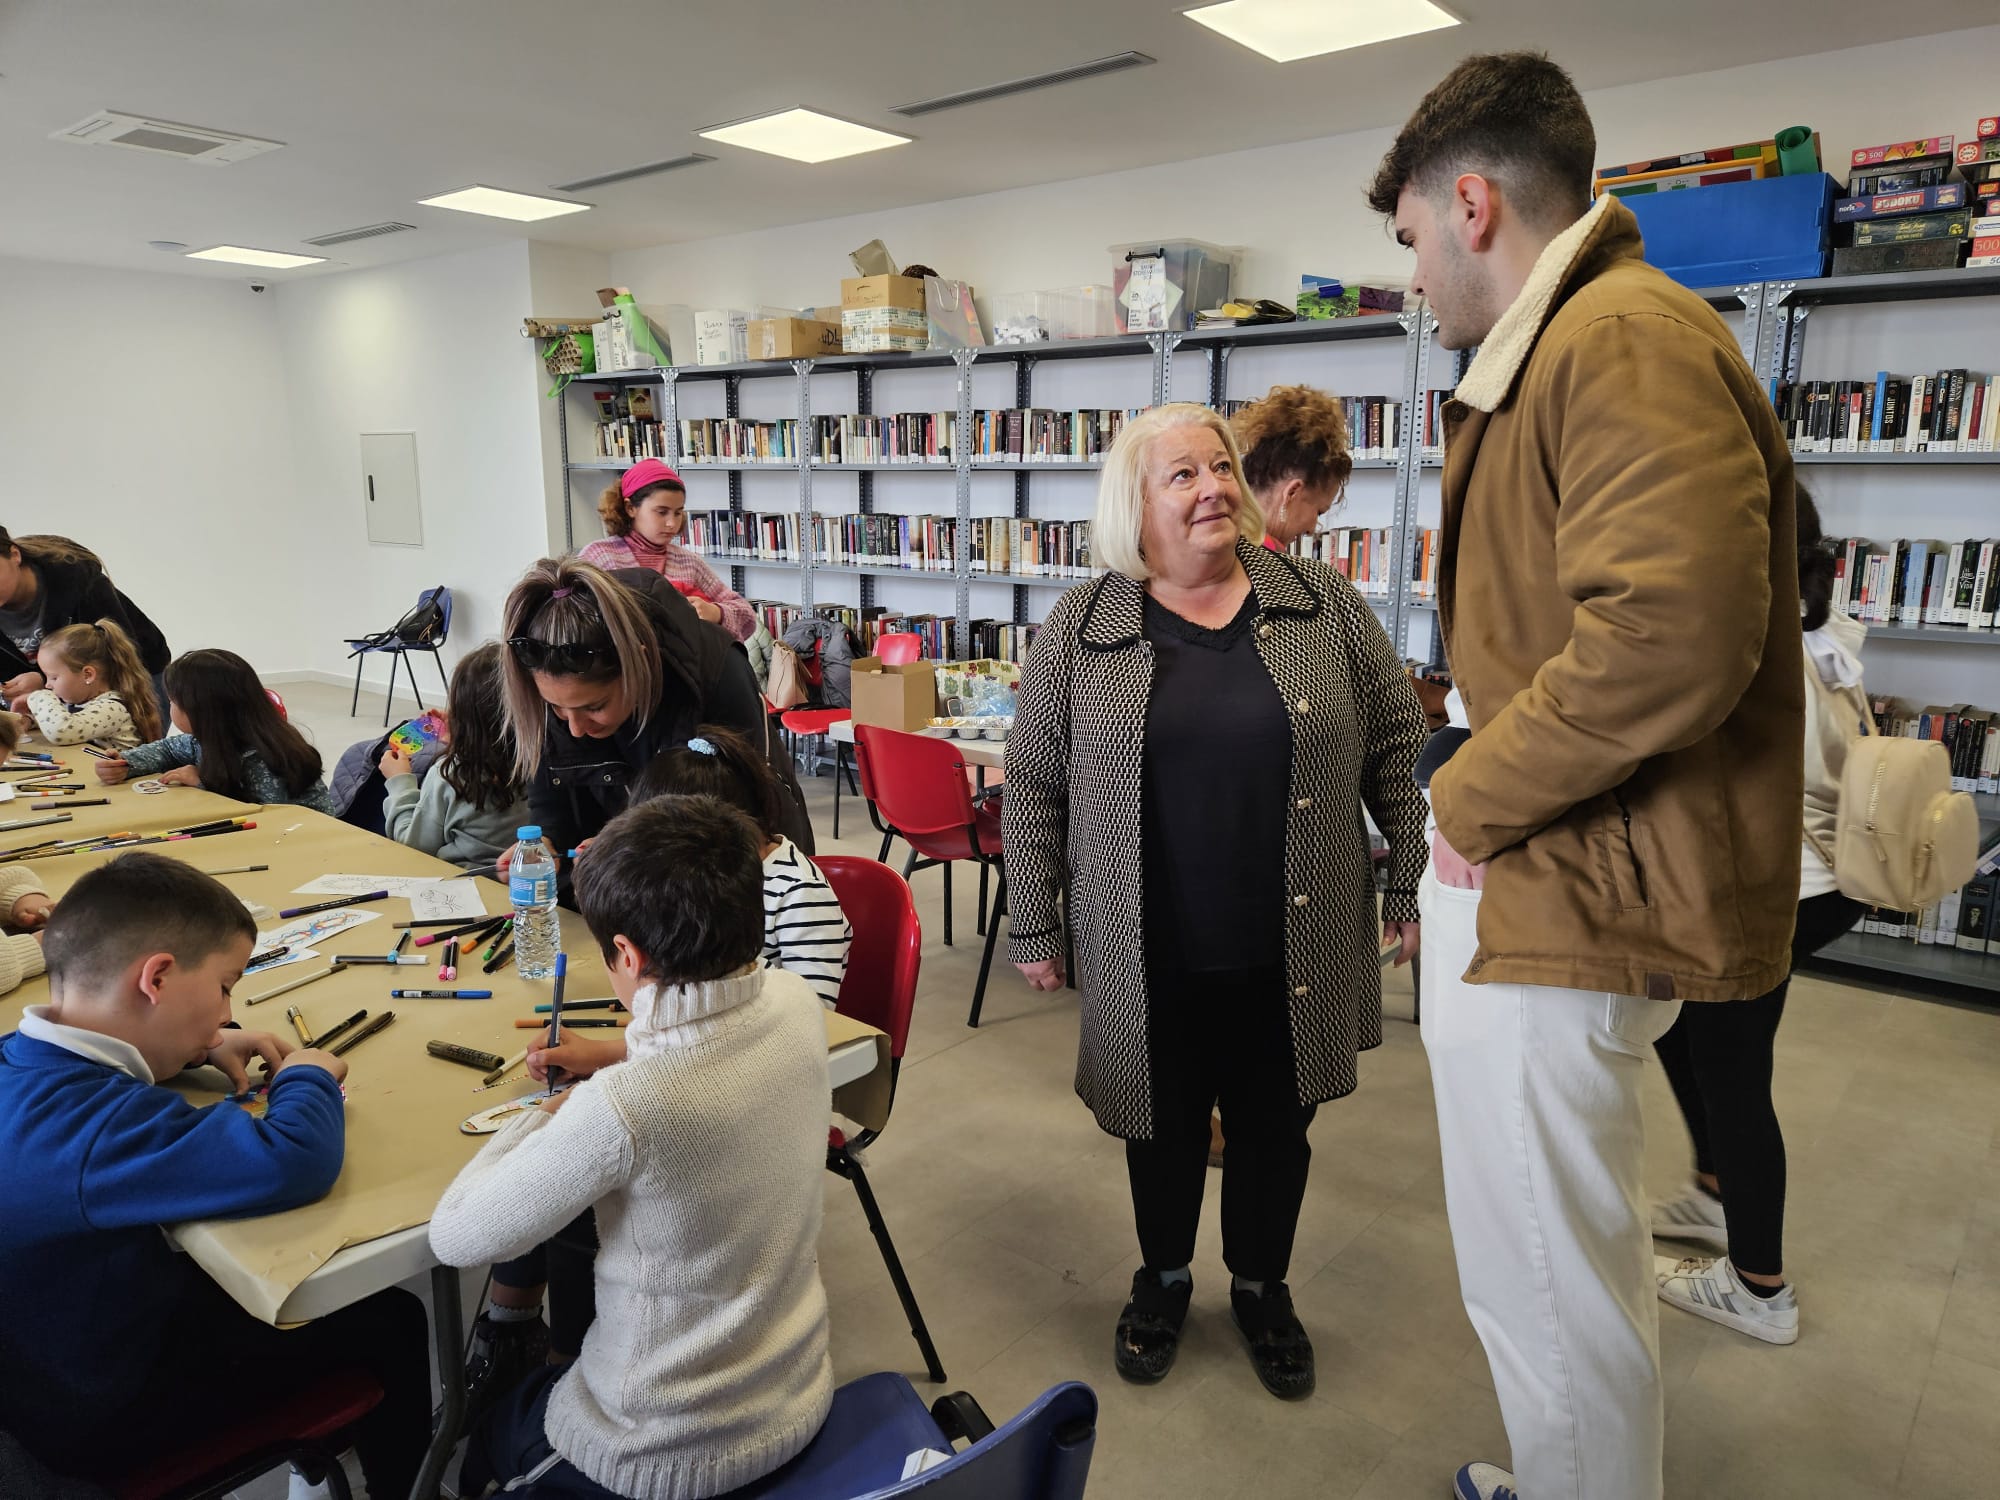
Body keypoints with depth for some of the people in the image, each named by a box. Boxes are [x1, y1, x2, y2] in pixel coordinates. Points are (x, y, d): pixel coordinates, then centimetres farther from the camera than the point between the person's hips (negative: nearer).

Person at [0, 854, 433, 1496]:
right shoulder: (94, 1124, -40)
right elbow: (294, 1163, -48)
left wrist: (200, 1046, 0)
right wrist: (308, 1076, -25)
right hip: (106, 1423, -8)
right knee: (389, 1322, 7)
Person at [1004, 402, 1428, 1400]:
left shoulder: (1323, 605, -1)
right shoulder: (1080, 630, -3)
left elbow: (1395, 744, 5)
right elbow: (1034, 785, 0)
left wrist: (1409, 879, 3)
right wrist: (1034, 925, 1)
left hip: (1290, 948, 1)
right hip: (1152, 957, -1)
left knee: (1275, 1126, 15)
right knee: (1164, 1126, 15)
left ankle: (1261, 1288, 40)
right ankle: (1163, 1280, 41)